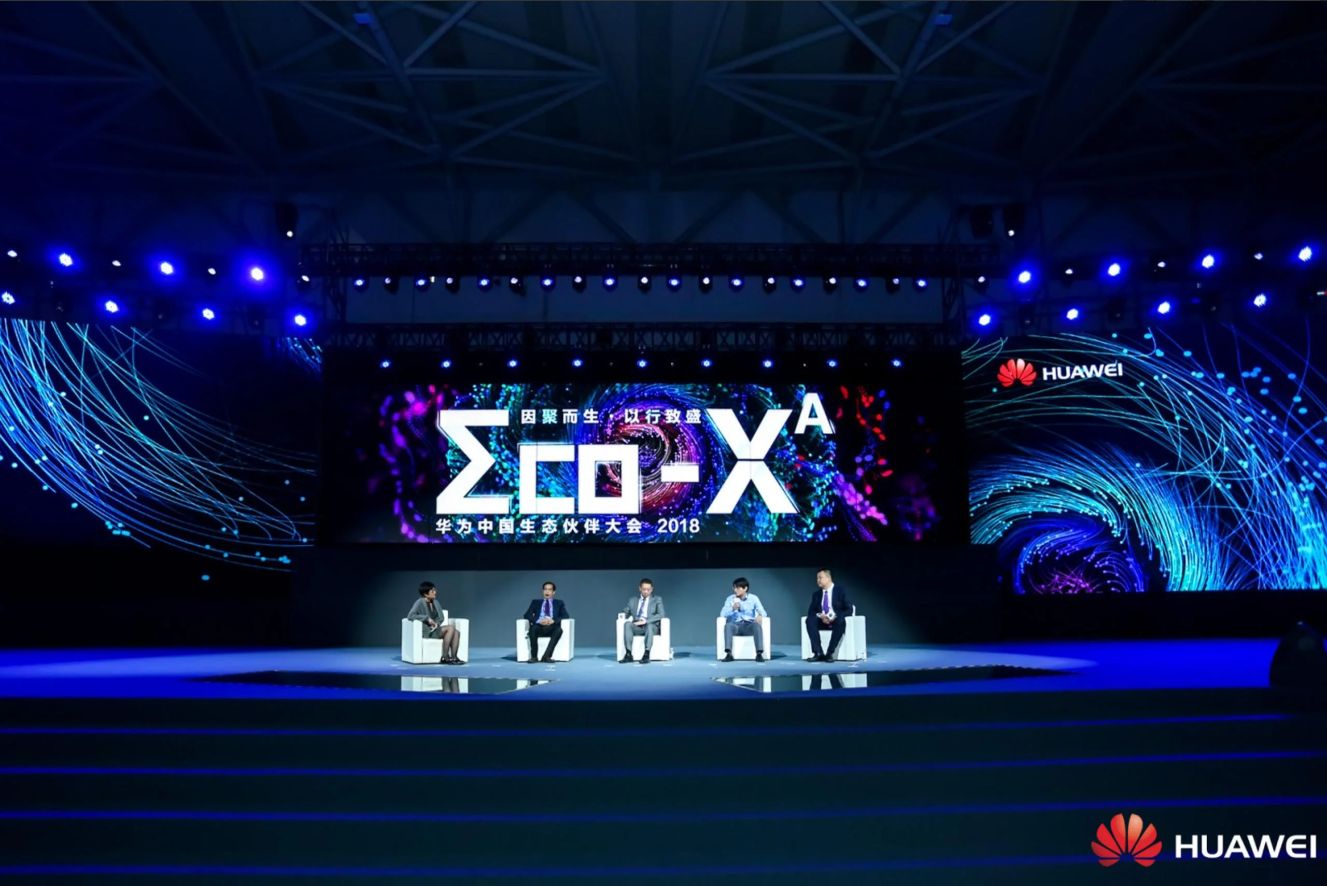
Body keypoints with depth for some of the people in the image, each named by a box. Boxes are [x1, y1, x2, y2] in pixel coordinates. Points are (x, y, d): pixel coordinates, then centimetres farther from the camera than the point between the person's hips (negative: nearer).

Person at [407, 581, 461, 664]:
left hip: (435, 628, 7)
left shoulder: (435, 602, 12)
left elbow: (441, 617, 15)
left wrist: (436, 623, -8)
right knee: (451, 627, -26)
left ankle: (453, 657, -30)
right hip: (426, 631, -7)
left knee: (457, 632, -18)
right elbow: (410, 616, -22)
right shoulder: (420, 603, -9)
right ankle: (445, 657, -25)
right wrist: (427, 618, -24)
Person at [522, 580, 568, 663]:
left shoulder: (559, 603, 21)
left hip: (552, 628, 0)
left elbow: (565, 616, 5)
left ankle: (547, 656, -34)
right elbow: (527, 615, 7)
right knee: (533, 628, -36)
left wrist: (553, 620, -15)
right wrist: (539, 621, -14)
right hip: (539, 627, 0)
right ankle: (534, 656, -28)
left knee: (559, 630, -35)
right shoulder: (535, 602, 21)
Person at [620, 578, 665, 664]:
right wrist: (629, 617, -10)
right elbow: (624, 612, 16)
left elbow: (660, 615, -5)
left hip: (651, 626, -2)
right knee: (627, 624, -30)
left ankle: (646, 655, -44)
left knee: (649, 625, -38)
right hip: (636, 627, 3)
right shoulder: (632, 600, 17)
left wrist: (646, 621, -19)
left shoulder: (657, 600, 9)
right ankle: (628, 654, -35)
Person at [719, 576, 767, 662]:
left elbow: (763, 612, -2)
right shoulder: (730, 599, 6)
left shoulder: (753, 598, 4)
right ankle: (729, 654, -38)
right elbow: (722, 614, -2)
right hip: (736, 625, 1)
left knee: (757, 625, -35)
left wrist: (760, 616, -27)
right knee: (728, 625, -34)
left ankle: (759, 653, -38)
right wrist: (733, 608, -20)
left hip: (749, 625, -1)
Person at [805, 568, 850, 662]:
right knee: (809, 620, -29)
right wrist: (820, 616, -13)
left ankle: (830, 653, -34)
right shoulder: (816, 594, 15)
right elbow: (811, 611, 9)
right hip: (822, 621, 3)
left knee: (840, 621, -39)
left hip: (837, 621, -3)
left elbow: (849, 610, -2)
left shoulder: (840, 591, 4)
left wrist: (835, 617, -18)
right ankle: (819, 653, -33)